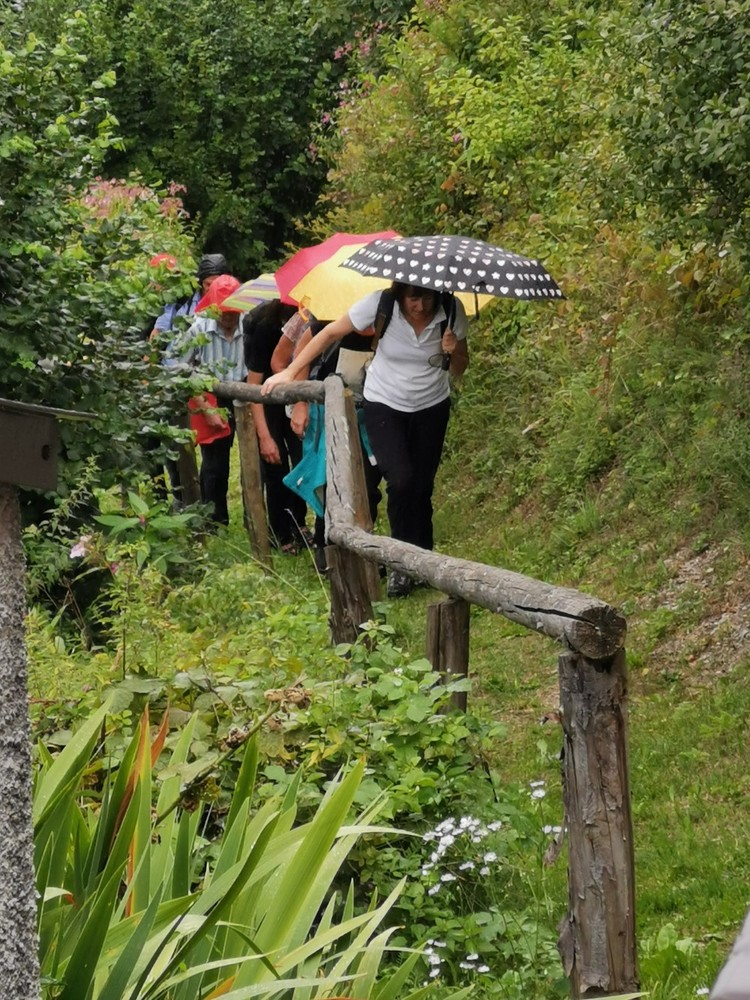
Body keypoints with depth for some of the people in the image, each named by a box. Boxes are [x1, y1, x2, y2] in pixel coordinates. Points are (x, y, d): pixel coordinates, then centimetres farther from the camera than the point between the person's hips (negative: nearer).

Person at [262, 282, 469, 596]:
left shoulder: (451, 311, -16)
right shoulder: (381, 304, -23)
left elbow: (459, 369, -2)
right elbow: (331, 333, -11)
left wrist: (453, 351, -26)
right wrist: (289, 372, -10)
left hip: (431, 408, 2)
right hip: (384, 406, -2)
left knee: (422, 487, 4)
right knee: (401, 481, -19)